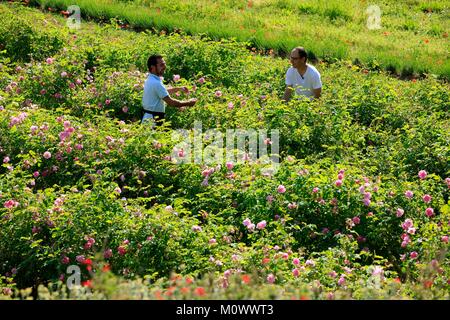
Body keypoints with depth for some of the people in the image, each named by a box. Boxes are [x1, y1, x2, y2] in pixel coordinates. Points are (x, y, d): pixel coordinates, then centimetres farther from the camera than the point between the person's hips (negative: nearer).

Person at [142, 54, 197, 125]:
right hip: (154, 119, -10)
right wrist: (188, 103, -8)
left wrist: (178, 89, 23)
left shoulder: (150, 80, 13)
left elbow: (163, 92, 31)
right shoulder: (156, 83, -20)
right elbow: (170, 102, -20)